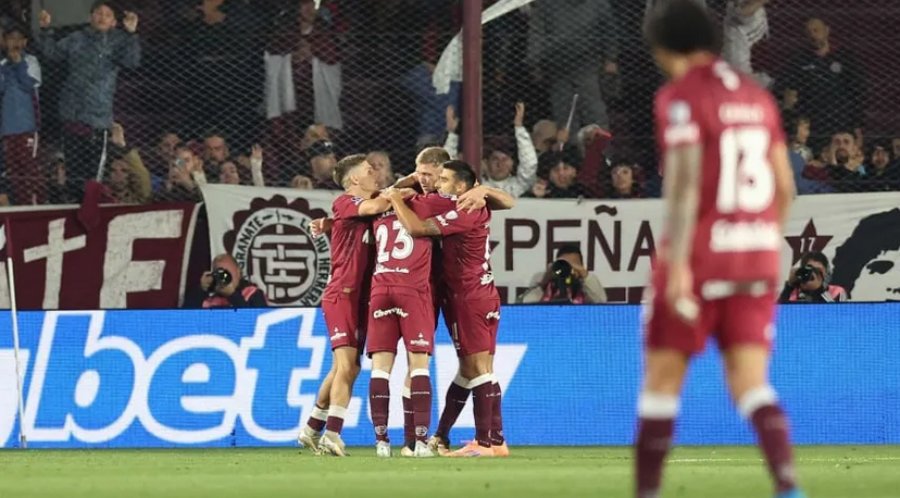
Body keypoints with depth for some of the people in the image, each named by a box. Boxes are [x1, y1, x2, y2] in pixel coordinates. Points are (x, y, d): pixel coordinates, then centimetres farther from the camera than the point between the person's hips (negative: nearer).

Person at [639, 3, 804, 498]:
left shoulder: (681, 97, -7)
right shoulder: (757, 96, 12)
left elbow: (684, 182, -17)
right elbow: (784, 186, 14)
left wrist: (677, 264, -21)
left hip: (699, 255, -6)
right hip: (757, 255, 6)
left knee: (662, 377, 5)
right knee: (750, 382, 2)